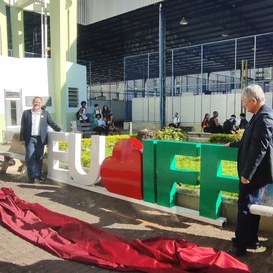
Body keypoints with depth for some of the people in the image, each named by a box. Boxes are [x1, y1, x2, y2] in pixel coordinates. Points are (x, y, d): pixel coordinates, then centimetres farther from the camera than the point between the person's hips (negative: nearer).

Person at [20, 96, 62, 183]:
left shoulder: (45, 113, 8)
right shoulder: (26, 113, 5)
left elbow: (52, 123, 8)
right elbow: (23, 127, 4)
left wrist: (59, 130, -6)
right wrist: (22, 139, -1)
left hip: (40, 139, 1)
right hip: (30, 139, -1)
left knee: (39, 158, 7)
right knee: (30, 158, -2)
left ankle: (38, 174, 18)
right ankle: (31, 176, 6)